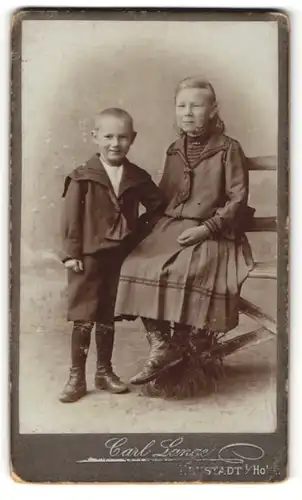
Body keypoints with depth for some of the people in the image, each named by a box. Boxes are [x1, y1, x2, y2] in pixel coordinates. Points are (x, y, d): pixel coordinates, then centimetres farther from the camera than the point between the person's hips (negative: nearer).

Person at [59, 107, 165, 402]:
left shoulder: (138, 178, 4)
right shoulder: (82, 178, -6)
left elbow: (157, 206, 13)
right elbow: (71, 219, -7)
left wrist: (138, 230, 0)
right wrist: (71, 253, -11)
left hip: (121, 256, 3)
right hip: (88, 257, -3)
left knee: (108, 317, 14)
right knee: (83, 318, 2)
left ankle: (104, 372, 27)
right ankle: (76, 377, 12)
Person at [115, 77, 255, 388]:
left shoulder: (229, 150, -2)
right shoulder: (175, 152, 16)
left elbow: (238, 199, -6)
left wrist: (207, 228, -16)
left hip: (211, 232, -5)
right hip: (171, 228, 6)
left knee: (184, 272, -33)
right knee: (137, 266, -19)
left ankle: (182, 342, -14)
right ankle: (159, 343, -15)